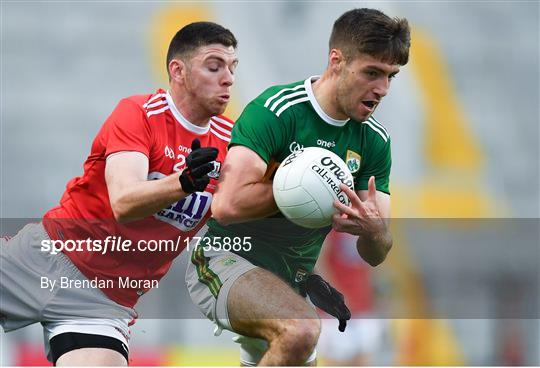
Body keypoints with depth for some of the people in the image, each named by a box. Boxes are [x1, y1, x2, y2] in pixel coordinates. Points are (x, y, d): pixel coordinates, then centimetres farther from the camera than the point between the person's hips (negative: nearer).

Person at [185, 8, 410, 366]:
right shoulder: (276, 110, -17)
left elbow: (376, 255, 1)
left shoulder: (374, 140, 2)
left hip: (292, 285, 8)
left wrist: (372, 229, -23)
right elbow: (228, 205, -28)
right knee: (300, 328, -34)